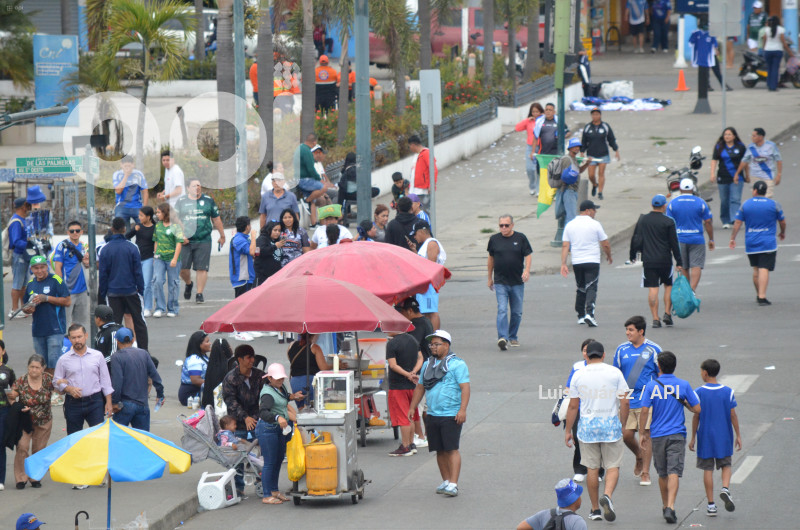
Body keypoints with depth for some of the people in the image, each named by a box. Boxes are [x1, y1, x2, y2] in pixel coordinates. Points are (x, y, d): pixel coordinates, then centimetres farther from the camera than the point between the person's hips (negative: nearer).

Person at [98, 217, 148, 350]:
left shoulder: (106, 249, -4)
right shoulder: (132, 248, -6)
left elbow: (103, 274, 0)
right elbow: (138, 272, -4)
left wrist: (102, 295, 7)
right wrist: (141, 290, 4)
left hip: (113, 293, 1)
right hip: (131, 291, -1)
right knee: (139, 322, 8)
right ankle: (144, 351, 7)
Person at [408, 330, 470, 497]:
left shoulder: (457, 364, -5)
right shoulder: (427, 365, 17)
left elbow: (465, 387, -13)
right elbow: (420, 387, 25)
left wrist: (462, 409, -22)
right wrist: (412, 407, 18)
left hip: (451, 416, -7)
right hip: (432, 415, 7)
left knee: (451, 449, -11)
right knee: (440, 451, 9)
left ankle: (453, 484, -14)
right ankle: (446, 481, 18)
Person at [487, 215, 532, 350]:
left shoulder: (520, 238, 2)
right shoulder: (494, 239, 5)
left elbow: (528, 255, 2)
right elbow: (491, 259, 16)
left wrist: (527, 270, -16)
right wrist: (490, 278, 19)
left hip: (517, 282, 1)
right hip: (500, 282, -1)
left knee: (517, 312, 9)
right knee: (502, 310, -15)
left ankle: (513, 337, 26)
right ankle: (502, 337, -22)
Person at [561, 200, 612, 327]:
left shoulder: (570, 225, 5)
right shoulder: (595, 225, -6)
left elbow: (565, 246, 1)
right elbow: (605, 245, -2)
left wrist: (563, 264, 2)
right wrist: (609, 256, 17)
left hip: (577, 262, 4)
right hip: (592, 262, -4)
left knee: (580, 289, 16)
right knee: (591, 288, -6)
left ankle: (581, 316, 18)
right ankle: (589, 313, -23)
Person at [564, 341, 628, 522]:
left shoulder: (578, 376, 0)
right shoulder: (615, 373, -2)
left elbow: (573, 406, 2)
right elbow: (624, 402, -3)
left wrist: (568, 430, 11)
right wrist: (622, 424, 10)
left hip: (587, 425, 1)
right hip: (611, 424, -1)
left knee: (592, 469, 8)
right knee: (613, 466, 5)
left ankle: (595, 510, 13)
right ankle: (607, 496, -21)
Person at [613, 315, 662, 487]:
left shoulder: (653, 350, -3)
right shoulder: (622, 350, 6)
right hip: (627, 400, 3)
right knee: (626, 435, 2)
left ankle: (645, 473, 8)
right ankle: (639, 457, 33)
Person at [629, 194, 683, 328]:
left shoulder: (642, 220, 3)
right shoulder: (668, 222, -6)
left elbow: (635, 240, 8)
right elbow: (674, 244, -4)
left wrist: (632, 256, 21)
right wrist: (679, 263, 0)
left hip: (648, 260, 2)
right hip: (665, 260, -2)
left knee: (652, 289, 1)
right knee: (668, 286, 16)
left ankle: (655, 319, -2)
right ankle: (667, 313, 5)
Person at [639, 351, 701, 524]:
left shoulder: (651, 386, -4)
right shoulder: (683, 385, -2)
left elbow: (645, 411, -8)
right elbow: (697, 409, -1)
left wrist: (642, 432, 3)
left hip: (658, 435, 1)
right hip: (677, 435, -1)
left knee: (663, 474, 16)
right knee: (674, 472, -7)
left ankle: (665, 506, 30)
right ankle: (670, 507, -23)